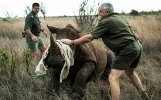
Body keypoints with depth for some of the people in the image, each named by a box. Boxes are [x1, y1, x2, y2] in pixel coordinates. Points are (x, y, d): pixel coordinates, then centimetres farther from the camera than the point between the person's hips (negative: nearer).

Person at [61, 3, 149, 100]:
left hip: (127, 50, -10)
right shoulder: (121, 17, 16)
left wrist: (71, 42, -3)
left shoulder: (106, 22, -8)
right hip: (137, 46, 10)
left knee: (113, 78, -10)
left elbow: (89, 38, -10)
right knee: (130, 71, 30)